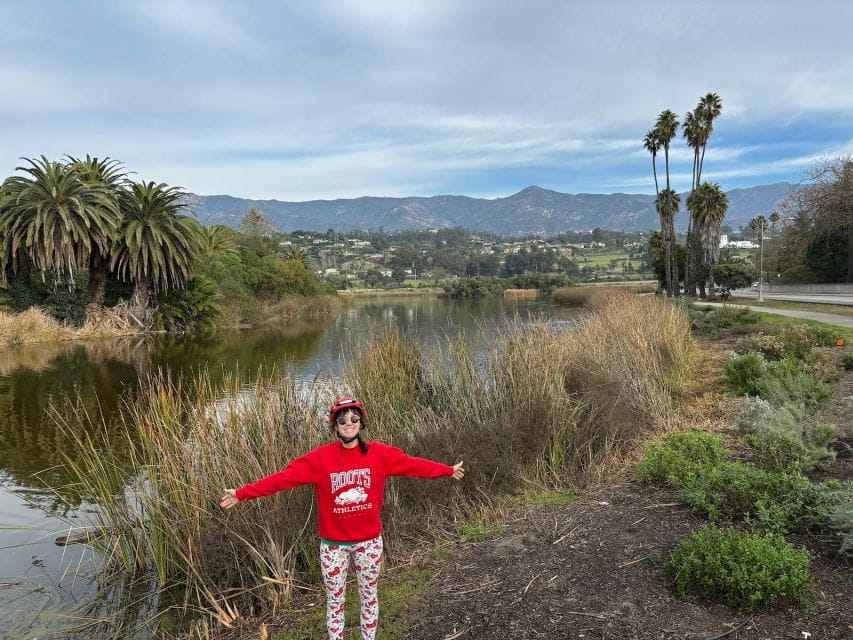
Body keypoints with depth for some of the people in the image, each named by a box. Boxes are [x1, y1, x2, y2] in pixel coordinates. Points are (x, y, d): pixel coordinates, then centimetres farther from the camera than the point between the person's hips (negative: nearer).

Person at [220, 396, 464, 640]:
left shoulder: (379, 453, -9)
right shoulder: (320, 458, -14)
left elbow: (412, 464, -5)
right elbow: (284, 477, -17)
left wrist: (449, 471, -3)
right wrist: (242, 493, -21)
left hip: (369, 540, 1)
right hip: (333, 543, -1)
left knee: (369, 597, 19)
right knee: (335, 601, 15)